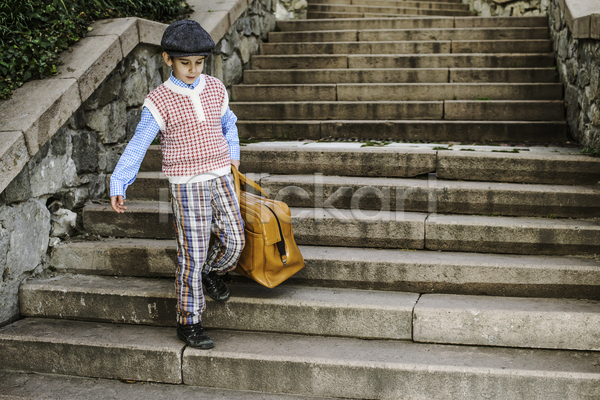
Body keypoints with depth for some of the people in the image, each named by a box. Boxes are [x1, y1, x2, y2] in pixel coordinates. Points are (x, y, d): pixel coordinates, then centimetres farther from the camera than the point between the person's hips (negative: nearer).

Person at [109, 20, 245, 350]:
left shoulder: (216, 90, 5)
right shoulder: (159, 101, -9)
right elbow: (138, 145, -11)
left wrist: (232, 153, 11)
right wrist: (117, 185, -17)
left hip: (221, 178, 5)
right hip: (186, 185, -5)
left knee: (234, 240, 4)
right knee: (192, 254, -2)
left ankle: (211, 272, 38)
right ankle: (188, 323, 11)